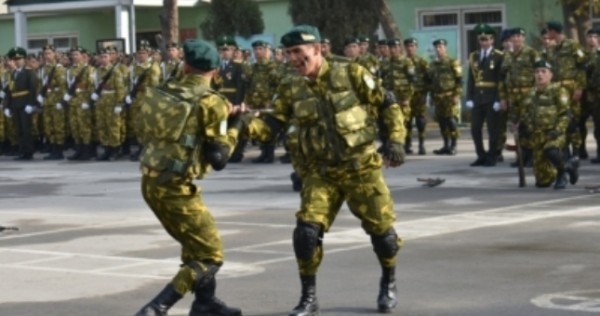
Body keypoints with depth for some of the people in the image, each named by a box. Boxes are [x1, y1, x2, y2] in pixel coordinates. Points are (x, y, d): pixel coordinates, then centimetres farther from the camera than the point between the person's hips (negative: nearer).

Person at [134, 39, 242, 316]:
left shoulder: (167, 92, 9)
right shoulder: (212, 103, -10)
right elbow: (218, 159, -12)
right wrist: (234, 127, 3)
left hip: (151, 181, 8)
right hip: (174, 187, -8)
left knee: (194, 241, 27)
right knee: (210, 256, 0)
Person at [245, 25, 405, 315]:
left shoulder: (351, 74, -7)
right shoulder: (290, 88, 0)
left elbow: (387, 104, 0)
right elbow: (272, 125, -6)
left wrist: (395, 140, -8)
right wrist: (244, 124, -25)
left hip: (360, 167, -1)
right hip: (320, 173, 1)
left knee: (381, 227, 4)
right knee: (306, 231, -14)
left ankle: (389, 283, 32)